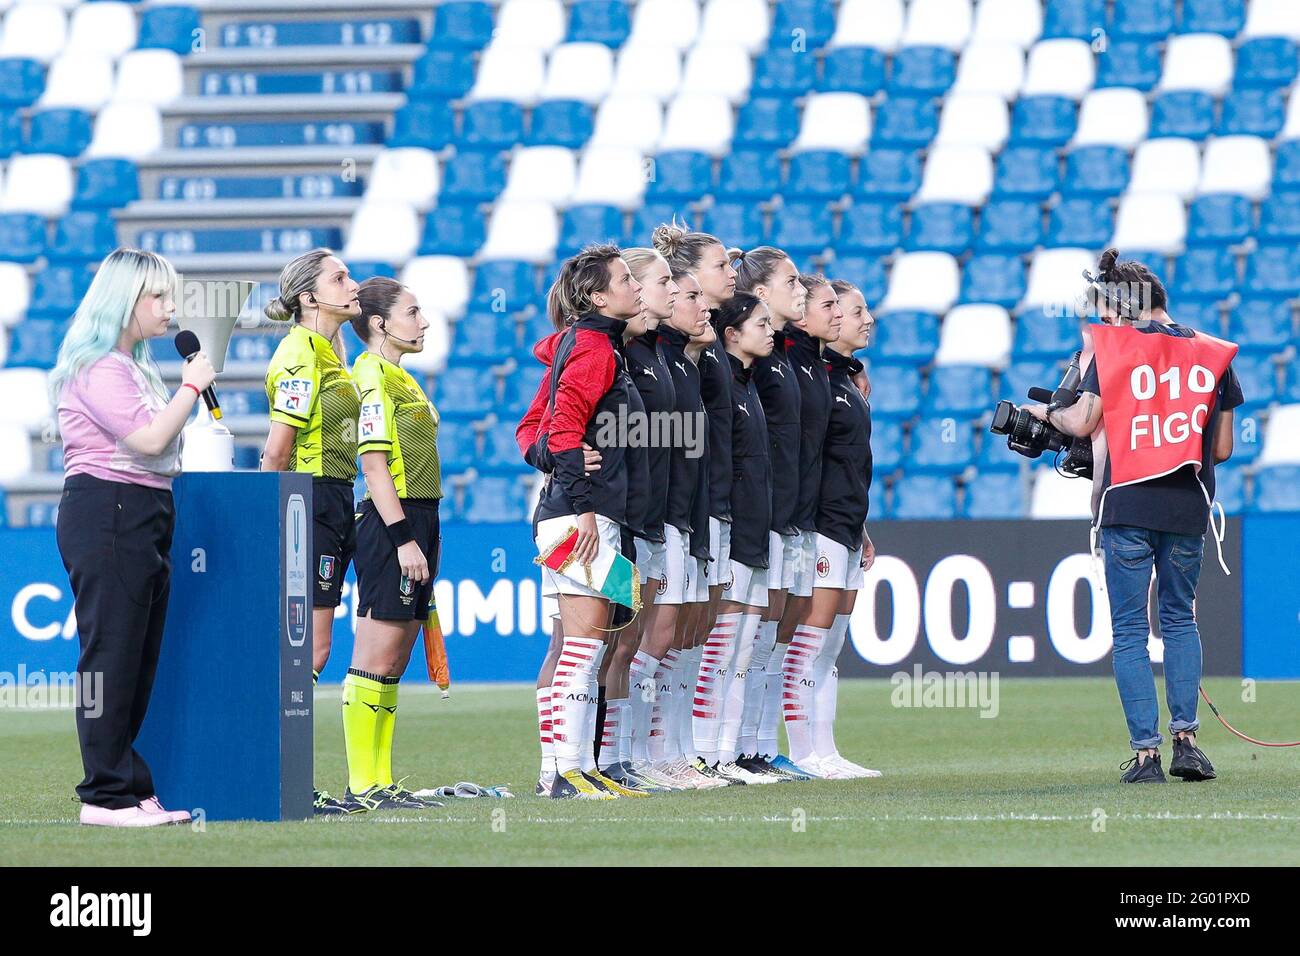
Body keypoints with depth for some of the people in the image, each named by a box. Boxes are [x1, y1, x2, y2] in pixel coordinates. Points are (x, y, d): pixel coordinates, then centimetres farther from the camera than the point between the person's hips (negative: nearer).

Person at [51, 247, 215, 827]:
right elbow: (149, 438, -19)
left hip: (142, 517, 10)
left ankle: (132, 790, 12)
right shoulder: (97, 366, -12)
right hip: (106, 513, -10)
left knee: (139, 660, 9)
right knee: (112, 654, -9)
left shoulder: (133, 366, 21)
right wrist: (192, 387, -9)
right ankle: (107, 796, -8)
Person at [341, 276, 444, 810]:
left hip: (414, 522, 10)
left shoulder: (401, 379, 19)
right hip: (391, 526, -10)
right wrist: (404, 539, -20)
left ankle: (380, 782, 11)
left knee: (394, 663, 9)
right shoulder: (373, 377, -10)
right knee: (376, 660, -9)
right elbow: (375, 465, -16)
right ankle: (362, 785, -8)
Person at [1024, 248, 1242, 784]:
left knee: (1129, 629, 3)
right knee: (1180, 618, 19)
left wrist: (1046, 412, 14)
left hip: (1127, 504, -3)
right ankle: (1185, 737, 6)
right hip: (1189, 508, 3)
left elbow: (1082, 423, -6)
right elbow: (1222, 448, 10)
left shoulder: (1115, 345, -3)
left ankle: (1145, 751, -4)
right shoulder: (1212, 353, 7)